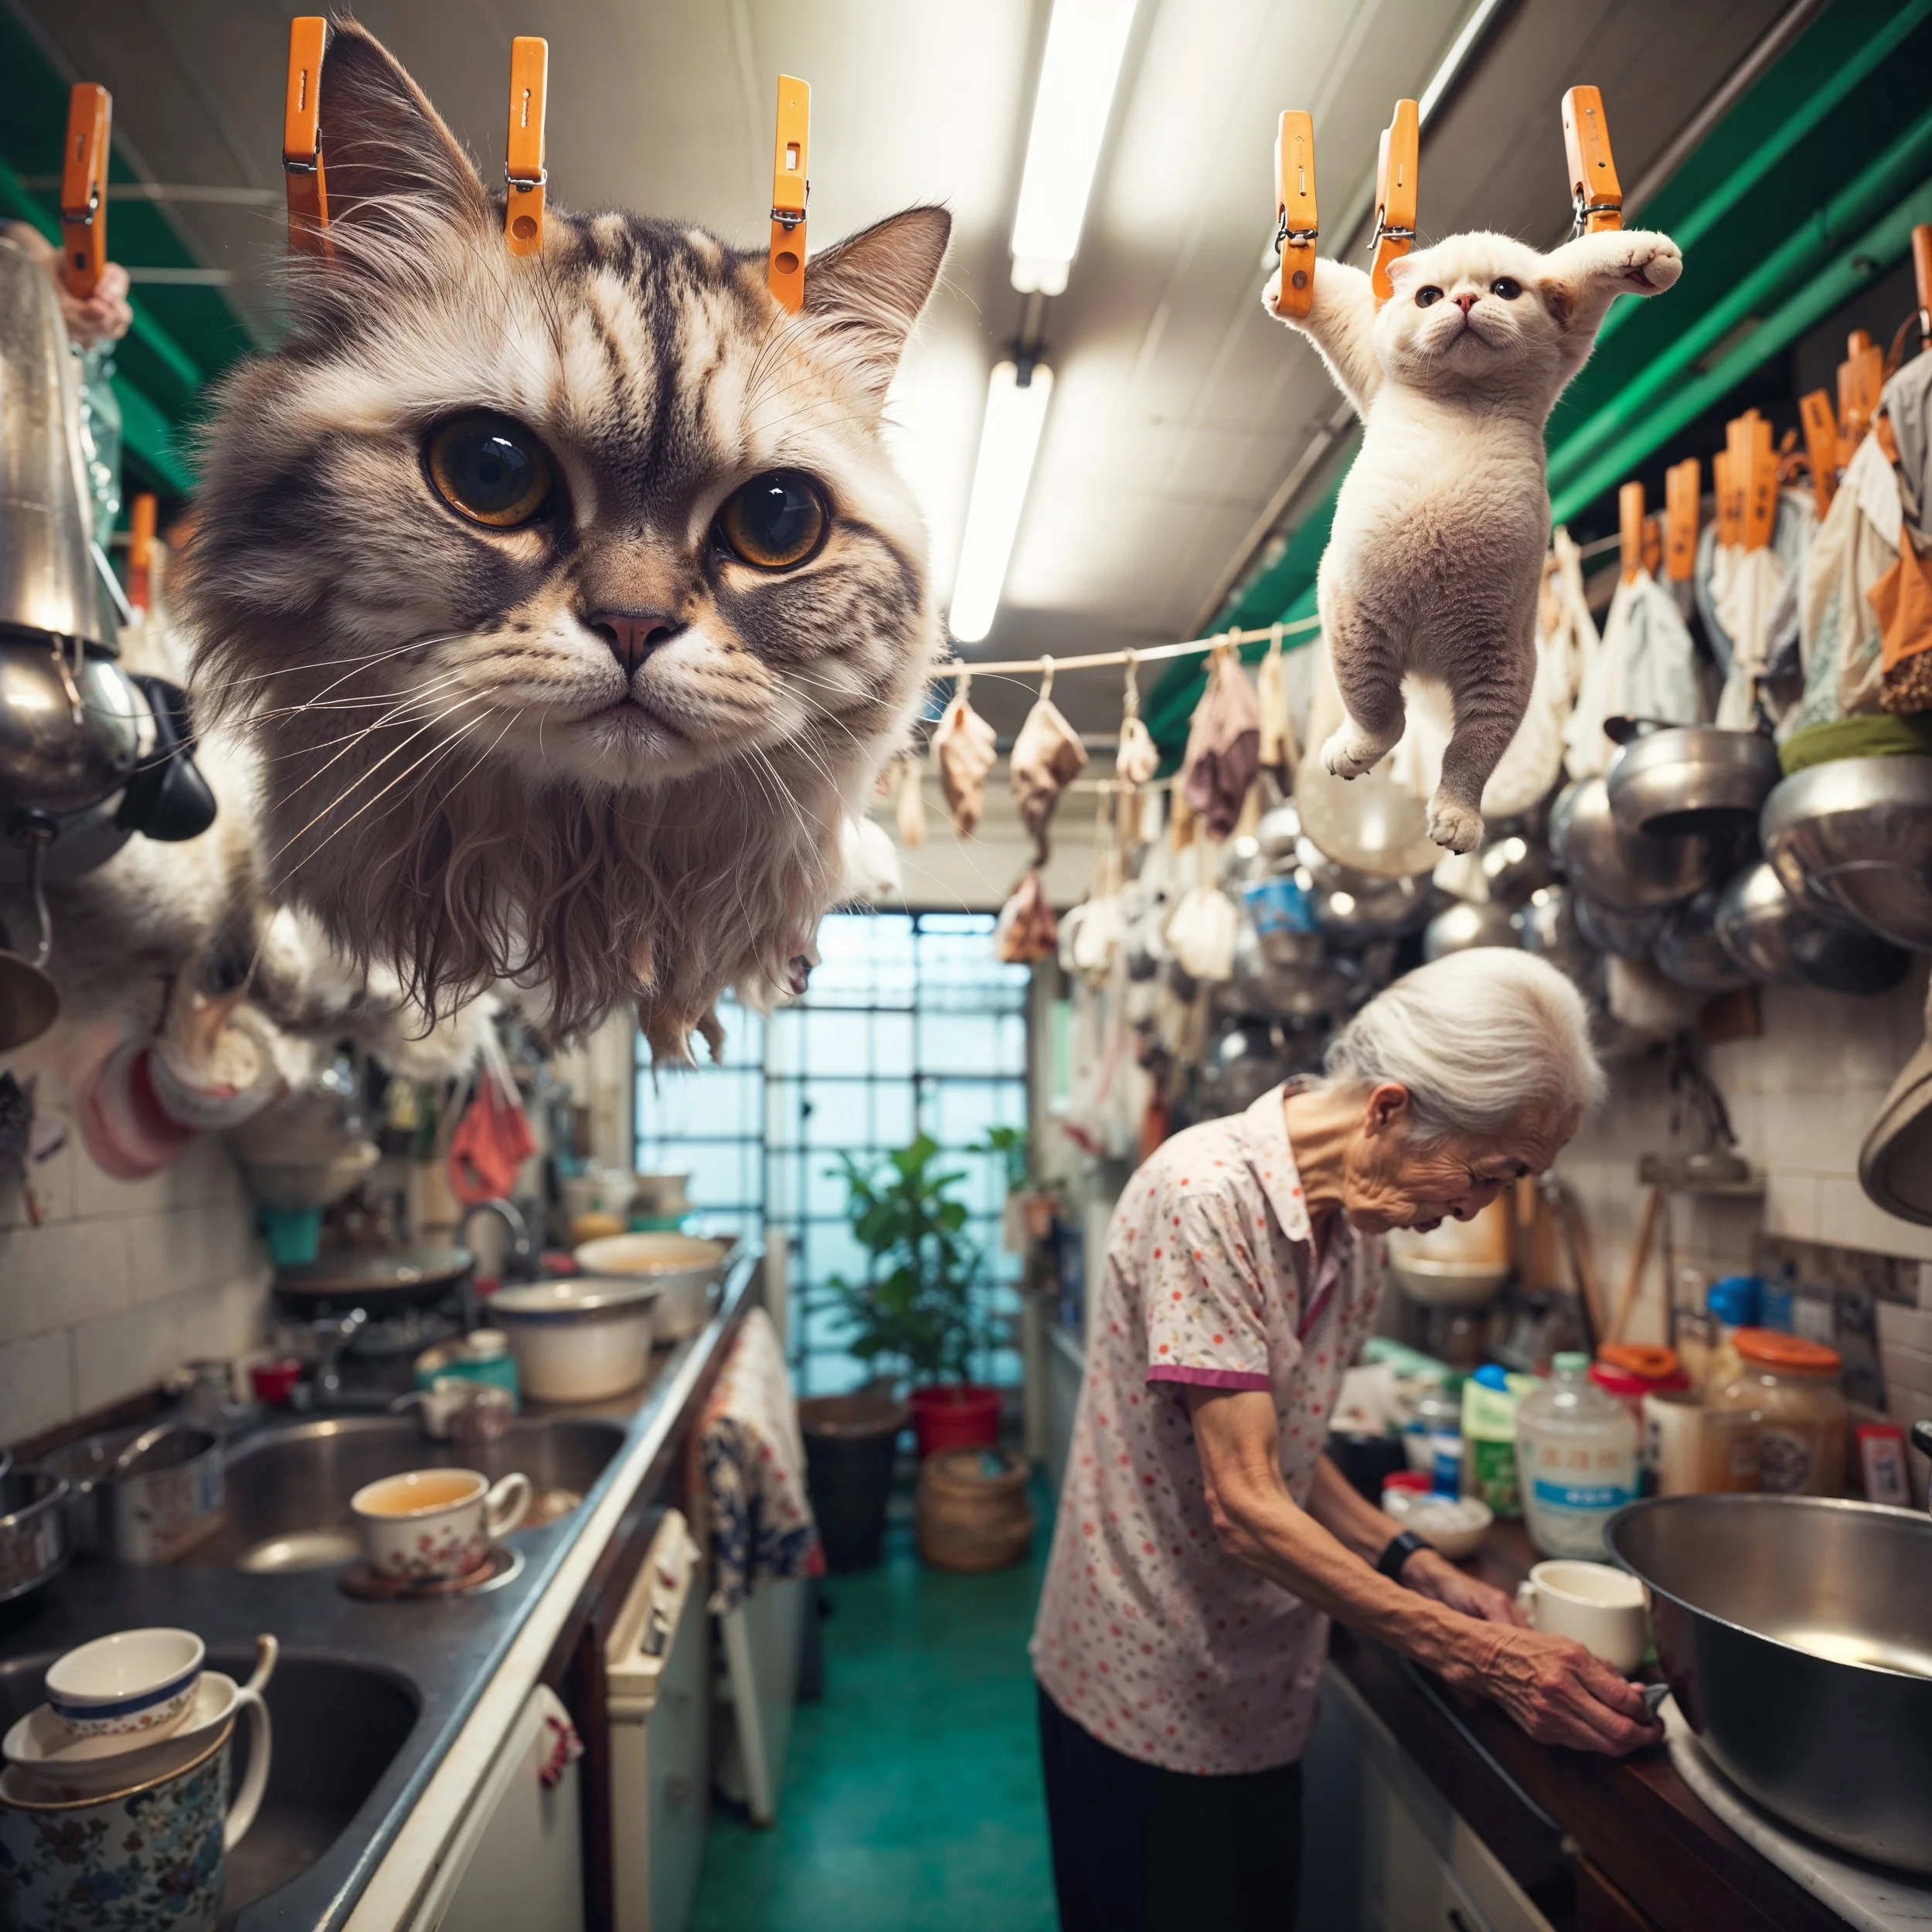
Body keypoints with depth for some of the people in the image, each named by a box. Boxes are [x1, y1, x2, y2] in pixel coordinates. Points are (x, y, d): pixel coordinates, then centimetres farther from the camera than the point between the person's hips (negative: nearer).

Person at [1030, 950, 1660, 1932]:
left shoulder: (1359, 1227, 0)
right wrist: (1476, 1651, -23)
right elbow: (1244, 1505, -26)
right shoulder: (1209, 1194, -26)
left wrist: (1419, 1567, -4)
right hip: (1150, 1694, -7)